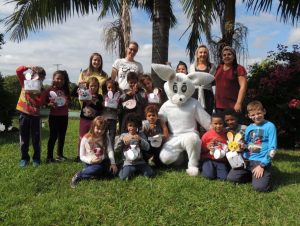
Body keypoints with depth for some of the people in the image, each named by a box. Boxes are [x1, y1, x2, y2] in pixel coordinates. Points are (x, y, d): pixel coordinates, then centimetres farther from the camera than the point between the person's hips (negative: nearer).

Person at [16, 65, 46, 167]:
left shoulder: (40, 89, 2)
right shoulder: (25, 83, 4)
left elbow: (40, 103, -10)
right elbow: (18, 71, -5)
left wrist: (34, 94, -20)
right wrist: (29, 67, -8)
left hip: (35, 115, 0)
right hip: (24, 114, 1)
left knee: (36, 139, 4)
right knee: (24, 138, 8)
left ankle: (36, 158, 15)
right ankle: (24, 158, 18)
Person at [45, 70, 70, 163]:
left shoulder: (66, 90, 6)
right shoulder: (50, 89, -7)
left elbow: (69, 101, 16)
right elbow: (45, 102, -4)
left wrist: (67, 102, -6)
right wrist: (50, 104, -23)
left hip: (64, 116, 5)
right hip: (54, 116, -5)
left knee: (62, 136, 13)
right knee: (53, 136, -2)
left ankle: (60, 155, 26)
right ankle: (49, 156, 5)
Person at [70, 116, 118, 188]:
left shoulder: (106, 137, 1)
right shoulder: (85, 139, -7)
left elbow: (110, 151, -8)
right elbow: (82, 157, -4)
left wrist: (113, 163, -21)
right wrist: (91, 160, -23)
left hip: (103, 162, 4)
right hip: (91, 163, -4)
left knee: (113, 170, -20)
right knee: (98, 168, -35)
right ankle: (79, 175, -15)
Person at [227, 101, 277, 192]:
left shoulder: (270, 126, -6)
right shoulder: (249, 128, 11)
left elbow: (272, 148, -11)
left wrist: (262, 165, -15)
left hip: (262, 161, -5)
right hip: (247, 160, 5)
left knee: (259, 187, -23)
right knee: (231, 178, -7)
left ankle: (265, 175, 10)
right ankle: (252, 175, 14)